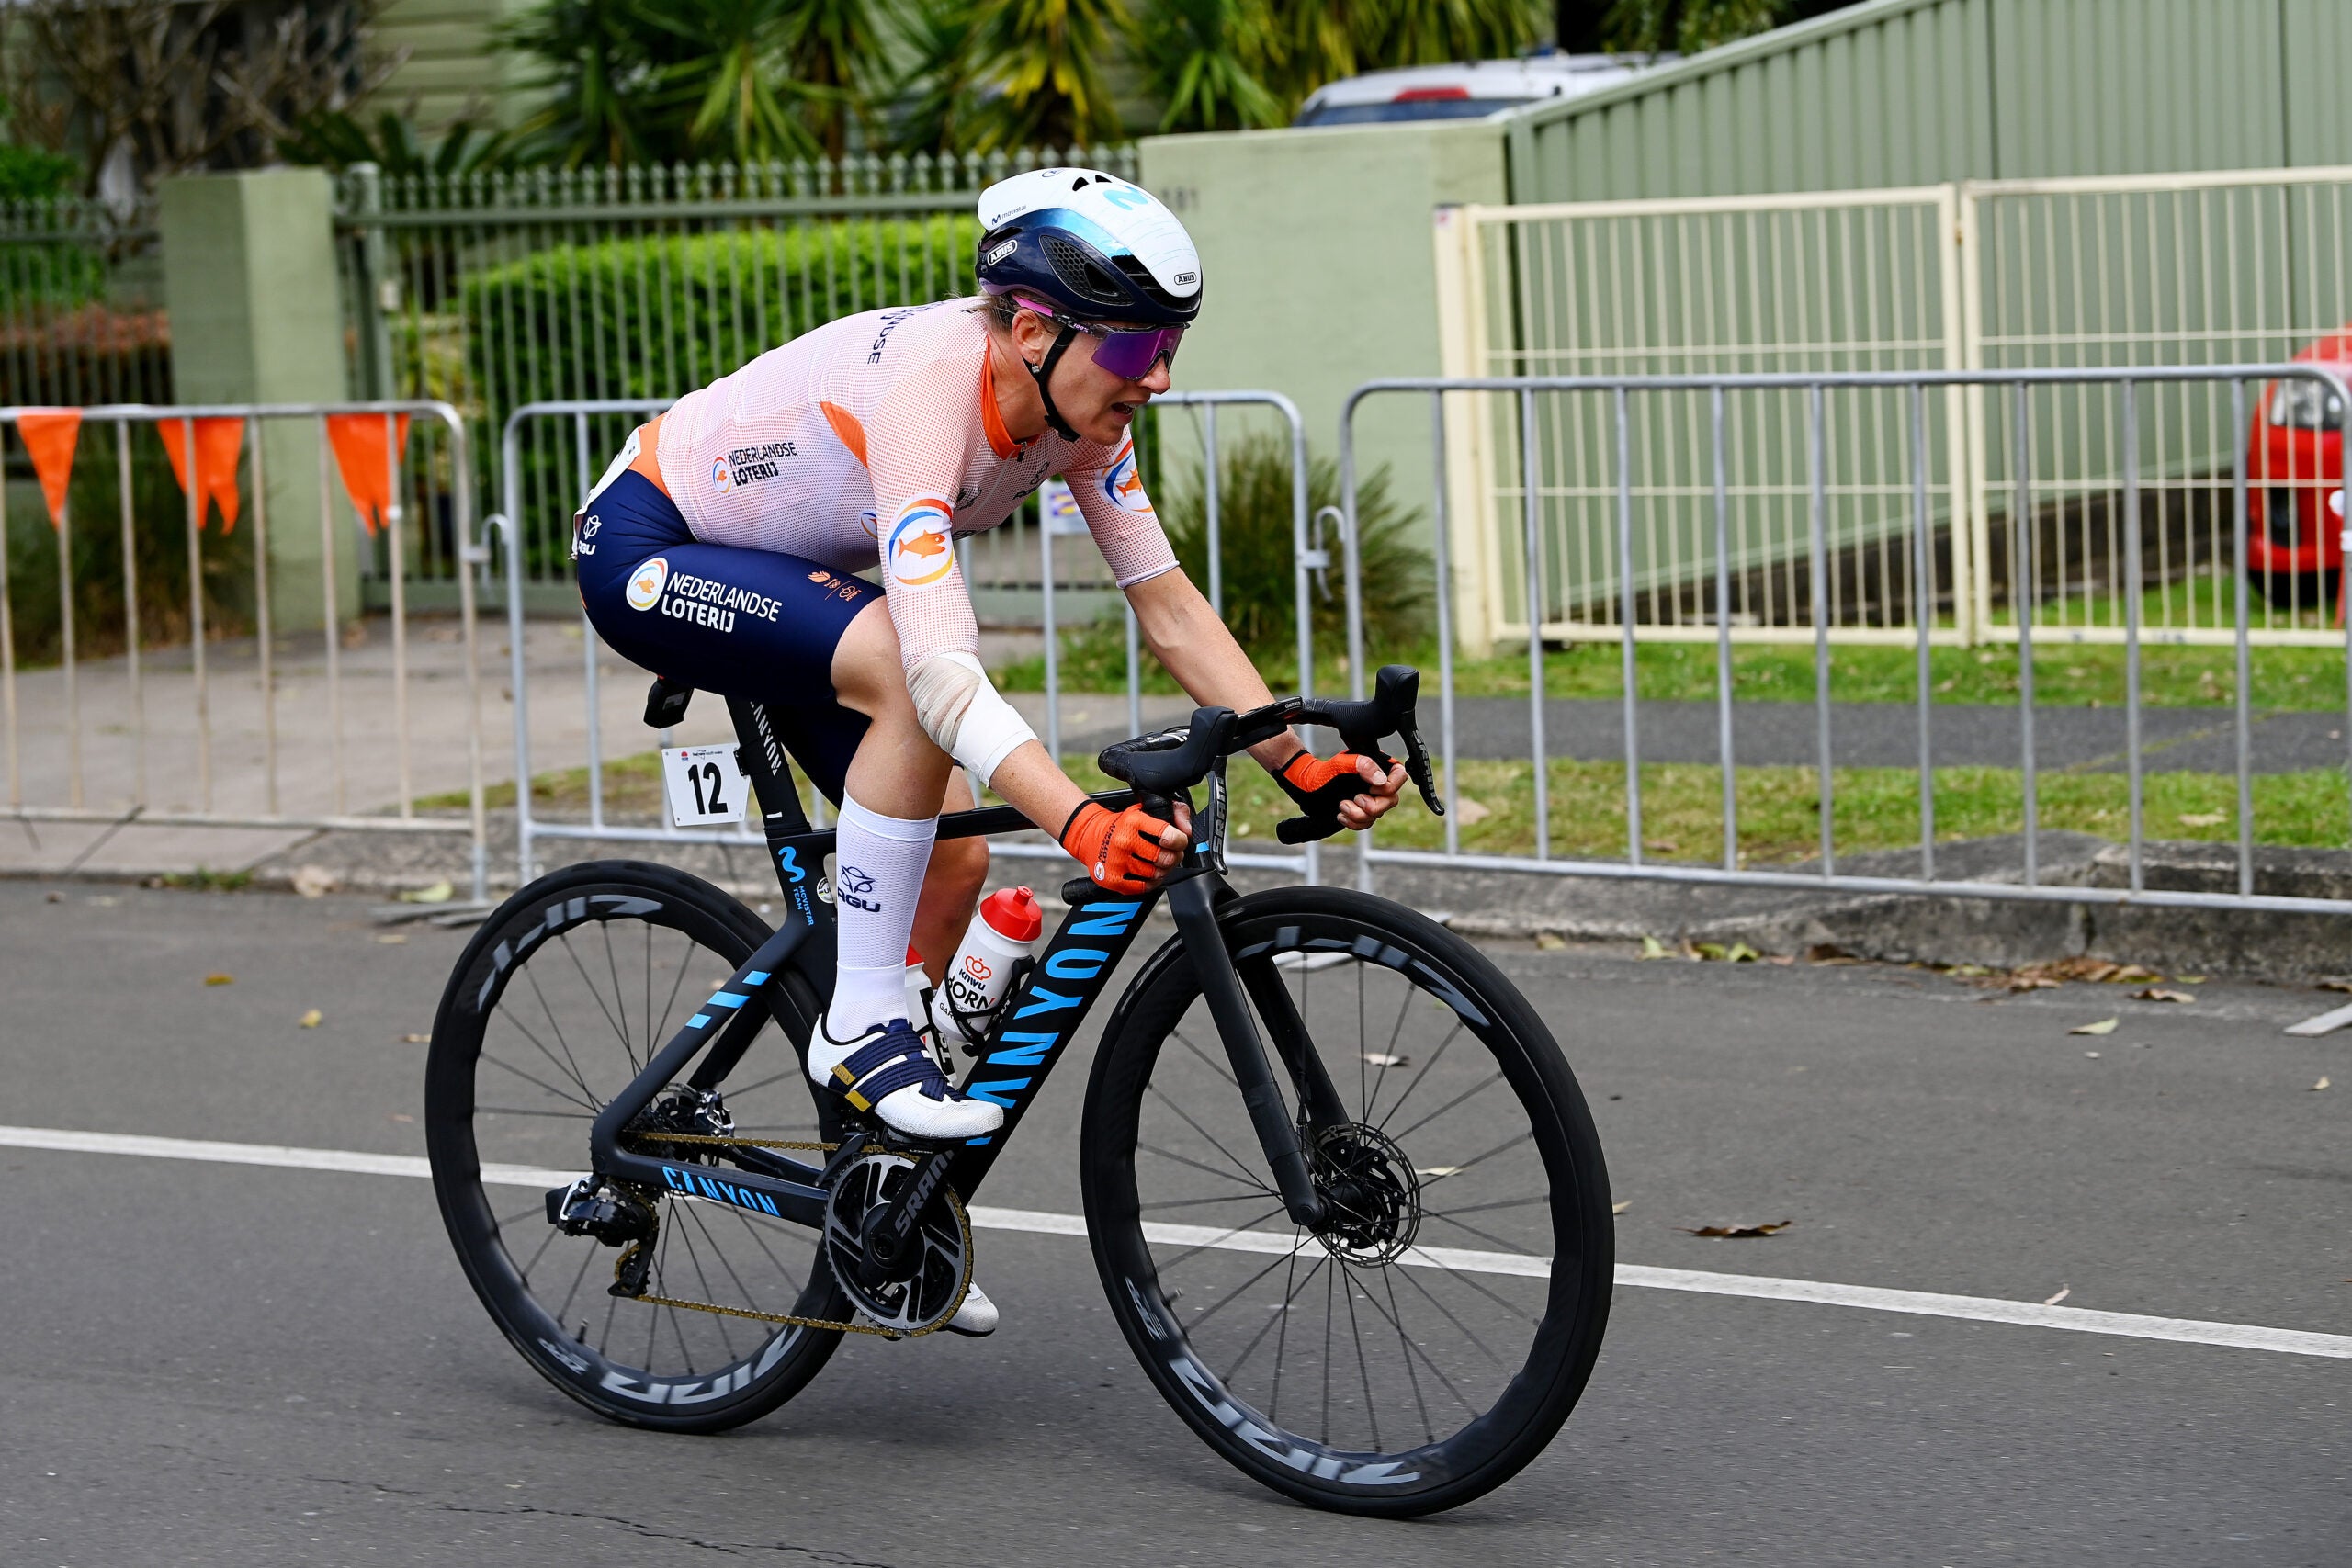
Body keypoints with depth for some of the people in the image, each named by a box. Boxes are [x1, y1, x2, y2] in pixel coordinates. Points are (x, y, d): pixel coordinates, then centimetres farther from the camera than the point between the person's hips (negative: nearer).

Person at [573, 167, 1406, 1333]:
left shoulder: (1073, 401, -13)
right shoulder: (926, 390, -37)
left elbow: (1169, 605, -9)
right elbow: (942, 665, -46)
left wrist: (1302, 763, -19)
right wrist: (1080, 821, -57)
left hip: (783, 576, 8)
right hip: (645, 551, -8)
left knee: (952, 859, -2)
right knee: (903, 671, -34)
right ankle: (858, 1026, -20)